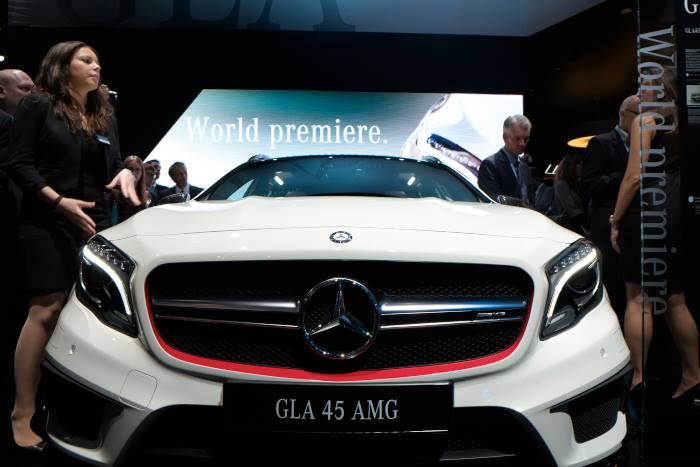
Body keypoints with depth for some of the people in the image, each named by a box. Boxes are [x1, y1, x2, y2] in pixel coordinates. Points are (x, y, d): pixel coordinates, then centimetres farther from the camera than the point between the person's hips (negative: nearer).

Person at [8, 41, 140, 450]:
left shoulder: (105, 115, 19)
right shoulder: (38, 106, 1)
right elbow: (19, 163, -6)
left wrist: (126, 172, -3)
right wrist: (59, 201, -17)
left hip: (94, 224, 6)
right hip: (47, 224, -6)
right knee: (47, 310, -14)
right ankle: (22, 417, -10)